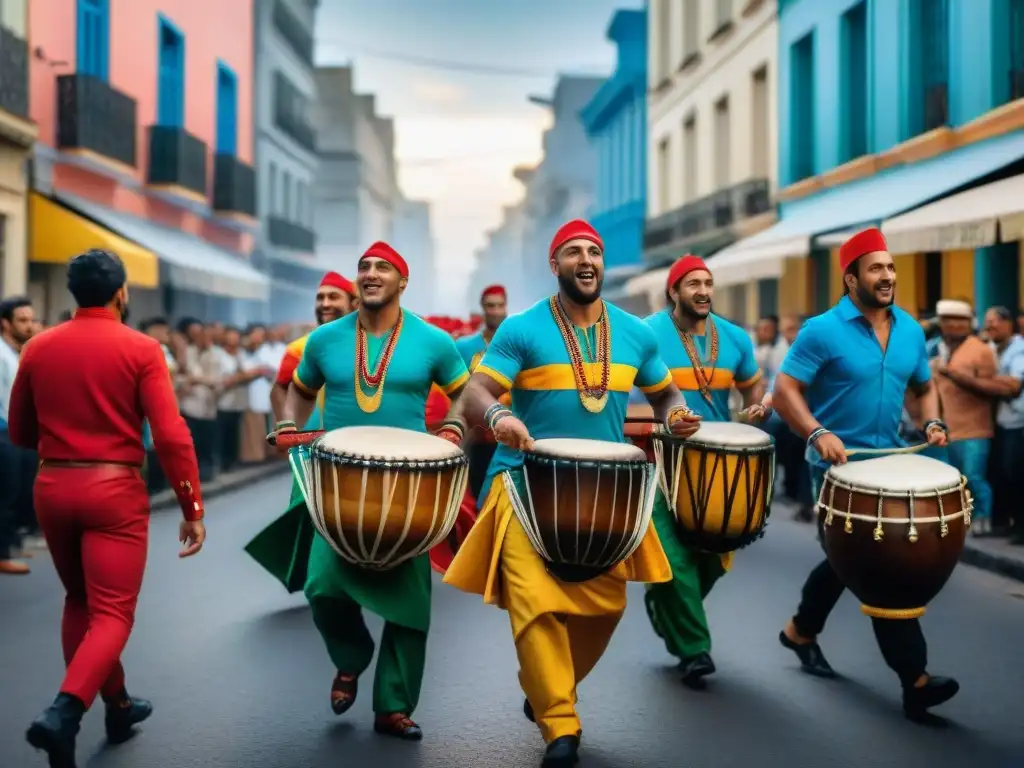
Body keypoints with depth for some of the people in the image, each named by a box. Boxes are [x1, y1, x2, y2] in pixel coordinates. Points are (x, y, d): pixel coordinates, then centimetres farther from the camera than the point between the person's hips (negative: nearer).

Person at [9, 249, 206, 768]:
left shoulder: (38, 348, 3)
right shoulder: (142, 349, -8)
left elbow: (19, 434, 12)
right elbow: (171, 435, -13)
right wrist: (193, 508, -8)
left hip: (52, 486, 5)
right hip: (115, 489, -4)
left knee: (80, 602, 22)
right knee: (112, 613, -1)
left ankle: (117, 706, 31)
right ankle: (63, 711, -21)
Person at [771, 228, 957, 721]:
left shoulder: (910, 330, 5)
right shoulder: (823, 330, -13)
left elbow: (924, 386, 18)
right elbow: (785, 391, -16)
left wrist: (931, 422, -2)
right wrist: (817, 432, -31)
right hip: (838, 466, -7)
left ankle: (801, 631, 41)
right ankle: (914, 679, -6)